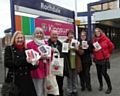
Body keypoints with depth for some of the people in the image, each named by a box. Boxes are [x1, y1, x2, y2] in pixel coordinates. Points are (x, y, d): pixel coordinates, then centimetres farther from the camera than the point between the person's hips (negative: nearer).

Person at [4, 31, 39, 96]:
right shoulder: (9, 49, 2)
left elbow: (29, 67, 13)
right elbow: (7, 63, -13)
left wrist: (35, 64, -9)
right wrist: (24, 60, -18)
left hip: (27, 79, 4)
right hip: (14, 80, -4)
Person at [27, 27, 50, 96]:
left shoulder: (46, 43, 12)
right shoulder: (30, 44, -4)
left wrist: (47, 57, -8)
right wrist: (40, 57, -19)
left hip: (46, 69, 5)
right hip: (37, 70, -5)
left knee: (45, 90, 16)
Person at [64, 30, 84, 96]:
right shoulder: (65, 43, -2)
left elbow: (82, 52, 6)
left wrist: (78, 49, -13)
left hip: (76, 63, 2)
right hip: (68, 63, -2)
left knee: (75, 78, 14)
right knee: (69, 78, 7)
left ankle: (75, 90, 30)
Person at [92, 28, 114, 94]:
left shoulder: (105, 39, -9)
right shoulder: (94, 40, 1)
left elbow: (111, 46, 2)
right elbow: (92, 49, 9)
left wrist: (107, 53, 9)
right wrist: (94, 50, -12)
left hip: (105, 59, -4)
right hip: (97, 59, 4)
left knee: (104, 73, -6)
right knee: (99, 73, 11)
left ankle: (109, 87, 13)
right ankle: (101, 85, 33)